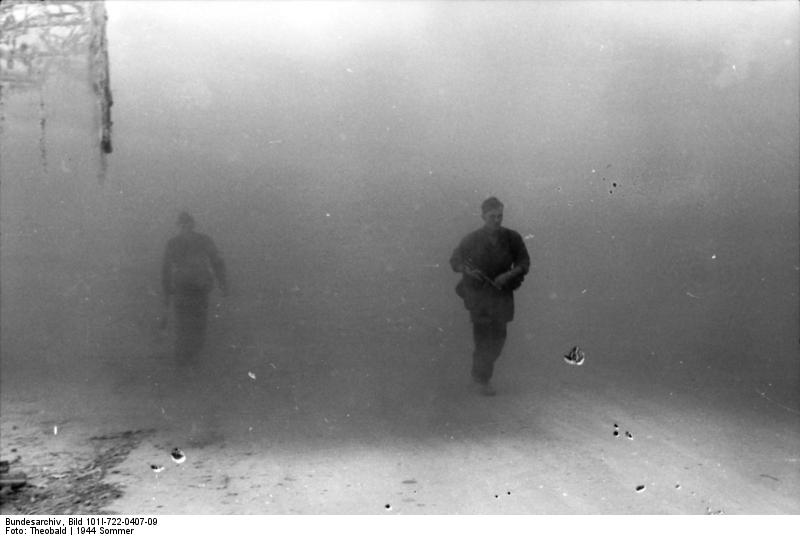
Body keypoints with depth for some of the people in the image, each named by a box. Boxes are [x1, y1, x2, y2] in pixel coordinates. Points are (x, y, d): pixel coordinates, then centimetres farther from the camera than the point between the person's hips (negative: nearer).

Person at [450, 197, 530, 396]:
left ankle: (482, 373, 34)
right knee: (482, 336, -7)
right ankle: (483, 381, 8)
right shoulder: (472, 239, -9)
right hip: (478, 292, -3)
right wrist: (467, 270, -21)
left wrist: (509, 275, -20)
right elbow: (454, 260, 0)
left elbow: (524, 262, -2)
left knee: (498, 337, 8)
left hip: (502, 292, 3)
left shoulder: (512, 238, -6)